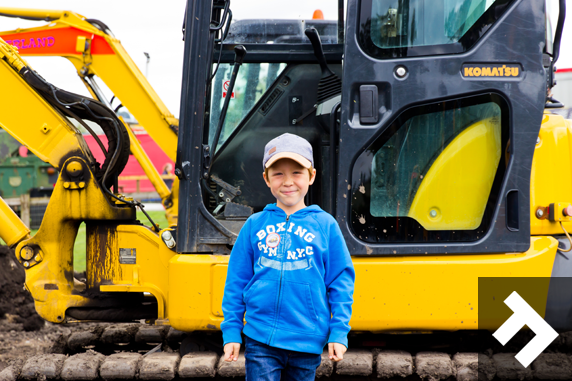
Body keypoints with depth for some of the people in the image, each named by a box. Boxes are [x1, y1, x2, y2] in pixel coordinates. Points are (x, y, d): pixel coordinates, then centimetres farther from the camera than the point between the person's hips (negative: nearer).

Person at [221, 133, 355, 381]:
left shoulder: (325, 225, 0)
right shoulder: (254, 225, 3)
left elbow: (341, 283, 3)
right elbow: (236, 281, 8)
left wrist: (339, 333, -2)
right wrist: (231, 332, 5)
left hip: (308, 341, 0)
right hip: (261, 338, 0)